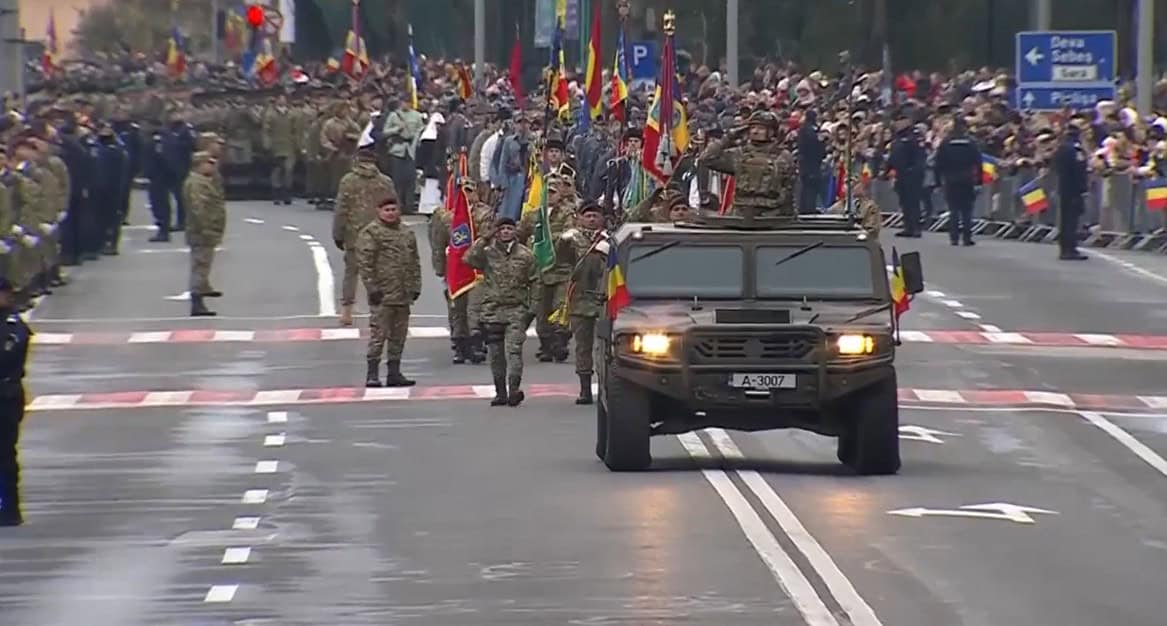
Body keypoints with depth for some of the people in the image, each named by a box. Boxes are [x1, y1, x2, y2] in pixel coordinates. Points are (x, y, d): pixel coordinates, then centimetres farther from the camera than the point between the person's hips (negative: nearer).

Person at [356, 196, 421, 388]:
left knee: (399, 335, 10)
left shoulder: (407, 233, 15)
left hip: (403, 295, 7)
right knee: (378, 334, -7)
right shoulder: (370, 233, -5)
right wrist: (372, 287, -15)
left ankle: (394, 372, 17)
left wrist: (416, 286, 13)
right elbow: (365, 262, -10)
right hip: (382, 295, -7)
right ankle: (372, 373, -4)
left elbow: (415, 262, 20)